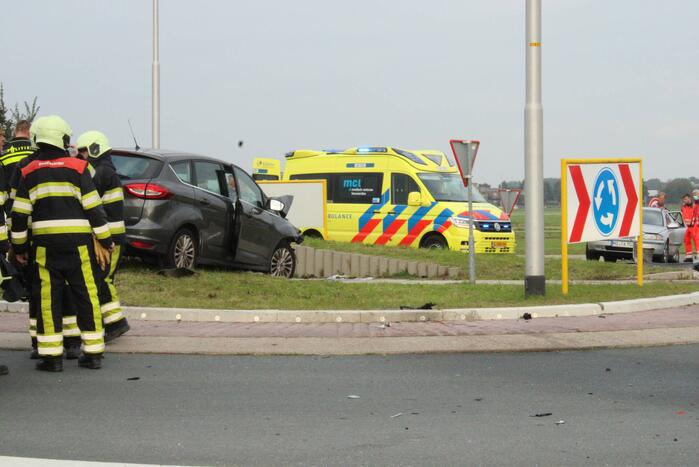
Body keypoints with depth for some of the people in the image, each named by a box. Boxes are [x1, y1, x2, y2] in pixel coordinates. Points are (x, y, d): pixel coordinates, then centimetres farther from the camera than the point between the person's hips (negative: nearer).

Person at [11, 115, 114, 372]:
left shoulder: (29, 172, 5)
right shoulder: (78, 168, -1)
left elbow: (20, 213, 5)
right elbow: (93, 208, -2)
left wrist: (19, 245, 15)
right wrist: (106, 239, 5)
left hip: (45, 244, 1)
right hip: (78, 242, -1)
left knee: (48, 298, 3)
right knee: (86, 295, 6)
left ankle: (51, 355, 1)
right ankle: (93, 351, 9)